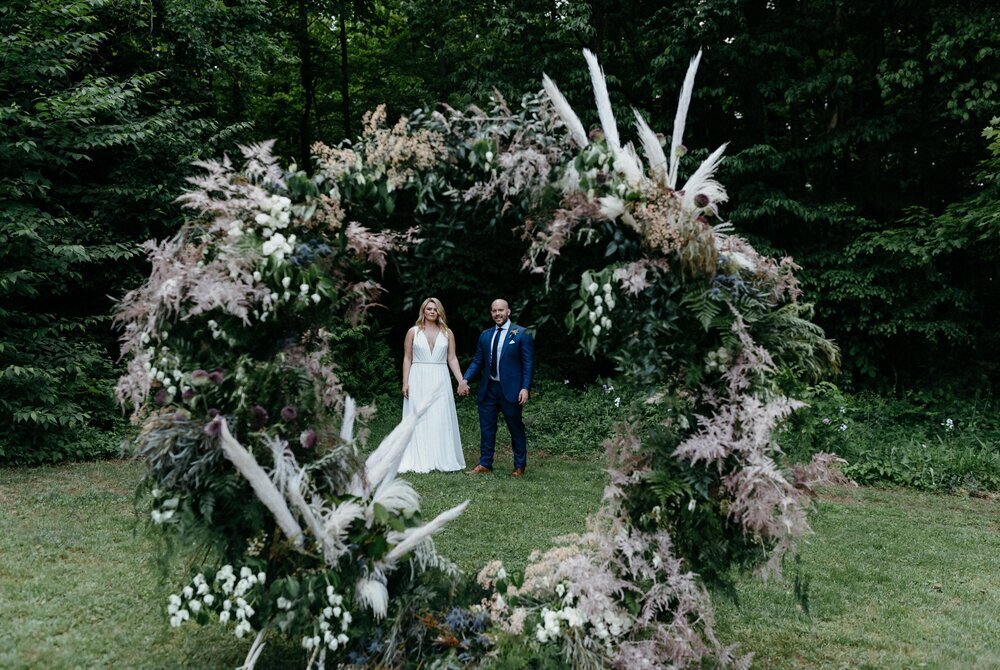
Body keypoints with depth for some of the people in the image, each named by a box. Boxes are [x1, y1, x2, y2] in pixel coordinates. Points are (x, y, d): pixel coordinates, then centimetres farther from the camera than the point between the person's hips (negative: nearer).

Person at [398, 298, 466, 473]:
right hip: (418, 380, -1)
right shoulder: (413, 332, 5)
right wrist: (405, 382, -4)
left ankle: (442, 459, 8)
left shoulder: (447, 333, 8)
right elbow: (407, 359, 4)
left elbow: (452, 359, 7)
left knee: (441, 420, 2)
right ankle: (418, 461, 4)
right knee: (418, 420, 0)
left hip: (440, 381, 1)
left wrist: (461, 381, -2)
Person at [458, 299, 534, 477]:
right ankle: (485, 464, 18)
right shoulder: (485, 335, 10)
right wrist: (465, 379, -4)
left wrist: (525, 388, -14)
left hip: (510, 389, -4)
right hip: (488, 388, 4)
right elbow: (477, 360, 11)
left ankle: (520, 465, 20)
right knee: (486, 427, 8)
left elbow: (528, 363, -6)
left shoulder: (522, 334, -4)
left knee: (516, 428, 7)